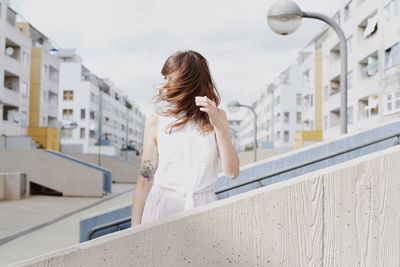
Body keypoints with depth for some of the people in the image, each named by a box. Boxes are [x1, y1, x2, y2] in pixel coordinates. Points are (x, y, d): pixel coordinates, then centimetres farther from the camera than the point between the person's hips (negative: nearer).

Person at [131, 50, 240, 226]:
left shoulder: (216, 117, 1)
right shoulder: (155, 121, -2)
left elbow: (232, 172, -6)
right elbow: (145, 179, -1)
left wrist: (217, 124, -13)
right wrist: (135, 228, -4)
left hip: (203, 208, 1)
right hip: (162, 207, -1)